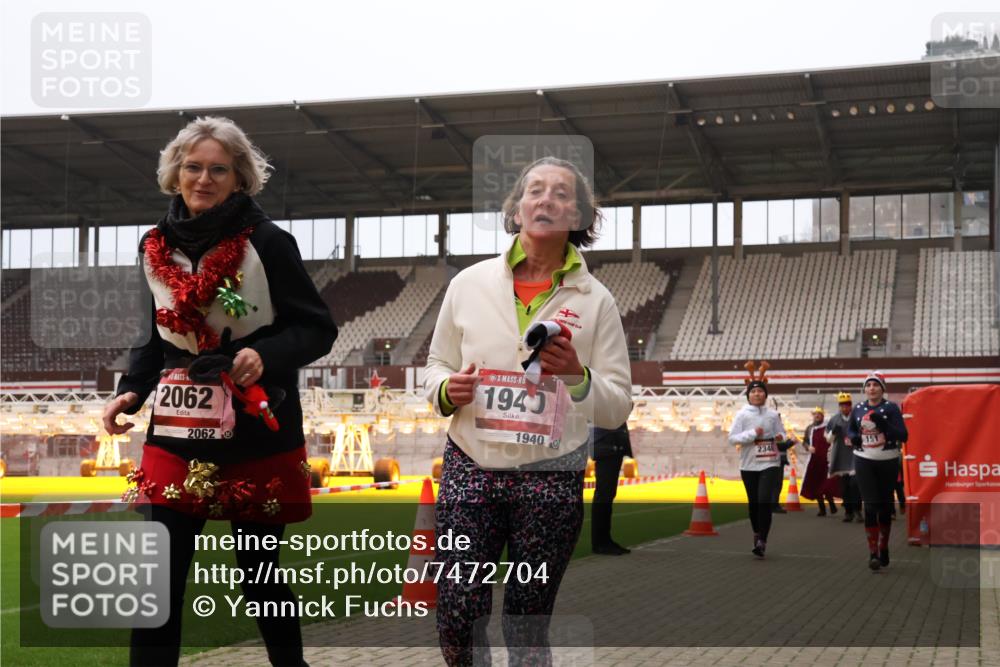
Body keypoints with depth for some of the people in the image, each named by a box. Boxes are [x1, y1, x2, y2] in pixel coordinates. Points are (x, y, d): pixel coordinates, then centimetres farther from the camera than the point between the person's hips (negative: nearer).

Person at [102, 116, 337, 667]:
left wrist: (266, 355, -21)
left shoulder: (266, 242, -8)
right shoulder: (155, 246, 6)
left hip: (258, 438, -3)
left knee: (259, 575, 9)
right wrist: (131, 390, 2)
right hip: (176, 435, 4)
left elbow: (318, 329, -4)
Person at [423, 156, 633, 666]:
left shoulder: (596, 301, 3)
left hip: (552, 479, 0)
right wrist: (446, 390, -8)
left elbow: (618, 408, 2)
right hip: (469, 469, 1)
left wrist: (577, 376, -17)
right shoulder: (469, 284, 6)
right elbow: (437, 366, 15)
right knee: (456, 619, -3)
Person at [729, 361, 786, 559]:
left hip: (770, 463, -1)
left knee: (764, 500, -14)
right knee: (753, 502, 8)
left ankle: (762, 541, -12)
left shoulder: (773, 414, 4)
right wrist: (752, 434, -17)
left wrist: (780, 437, -10)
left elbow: (781, 433, 14)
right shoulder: (742, 414, 0)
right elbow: (732, 438, -5)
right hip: (749, 465, 1)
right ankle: (757, 534, 31)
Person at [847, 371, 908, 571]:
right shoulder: (858, 409, 4)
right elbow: (850, 429, 22)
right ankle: (873, 553, -8)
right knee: (870, 505, -8)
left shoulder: (891, 408, -6)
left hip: (888, 462, -1)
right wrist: (853, 437, -1)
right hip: (864, 461, 1)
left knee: (885, 506, 10)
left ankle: (883, 548, 26)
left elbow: (903, 436, -12)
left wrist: (884, 424, -26)